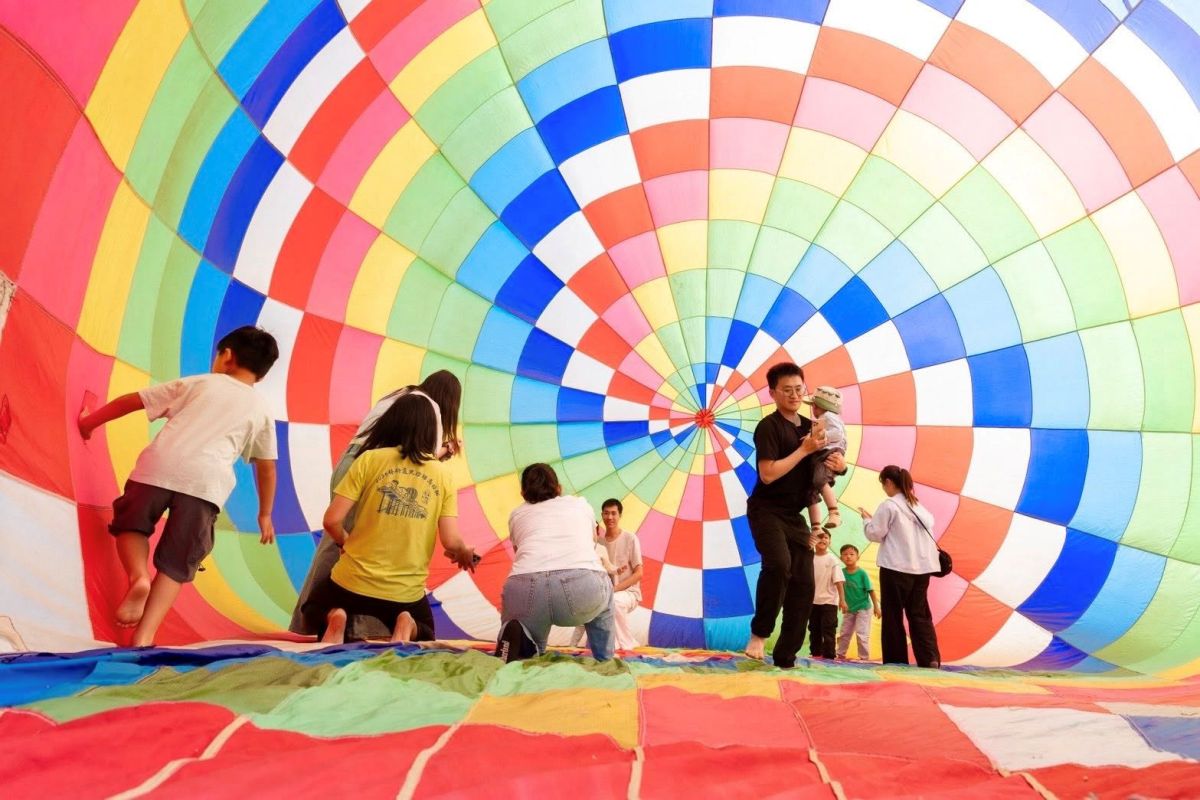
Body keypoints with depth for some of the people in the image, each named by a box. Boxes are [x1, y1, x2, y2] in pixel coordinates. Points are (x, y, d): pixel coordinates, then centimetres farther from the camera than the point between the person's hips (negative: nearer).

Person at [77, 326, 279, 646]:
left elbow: (132, 401, 24)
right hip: (207, 482, 0)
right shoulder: (261, 409, 23)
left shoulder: (197, 383, 22)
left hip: (159, 466, 0)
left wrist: (90, 421, 39)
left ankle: (138, 576, -2)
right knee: (176, 565, 11)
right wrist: (265, 514, 36)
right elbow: (266, 468, 25)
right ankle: (143, 637, -1)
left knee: (131, 524, 25)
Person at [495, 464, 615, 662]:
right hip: (582, 587, 0)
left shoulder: (517, 514, 30)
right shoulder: (581, 505, 32)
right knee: (601, 587, 38)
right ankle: (604, 662, 26)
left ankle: (520, 640, -5)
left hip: (525, 590, 0)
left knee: (527, 656, 30)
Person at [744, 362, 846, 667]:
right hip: (766, 510, -7)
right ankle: (759, 632, -11)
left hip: (794, 515, 7)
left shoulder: (809, 427, 12)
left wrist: (839, 465, 0)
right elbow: (768, 474, -19)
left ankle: (785, 658, 9)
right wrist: (805, 450, -17)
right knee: (779, 563, -31)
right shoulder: (769, 426, -10)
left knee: (803, 585, -1)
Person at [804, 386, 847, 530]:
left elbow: (838, 433, -15)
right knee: (811, 492, 4)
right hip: (819, 456, 10)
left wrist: (823, 436, -22)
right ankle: (816, 528, 6)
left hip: (830, 453, -10)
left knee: (820, 480, -35)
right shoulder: (820, 421, 36)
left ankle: (834, 513, -41)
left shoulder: (829, 416, 4)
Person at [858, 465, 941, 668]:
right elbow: (929, 527, 20)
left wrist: (867, 519, 12)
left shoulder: (888, 506, -7)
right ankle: (930, 658, -1)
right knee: (919, 613, 11)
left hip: (896, 567, -7)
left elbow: (875, 534, -6)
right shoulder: (918, 506, 16)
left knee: (893, 615, 2)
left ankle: (896, 661, 4)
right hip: (922, 567, 7)